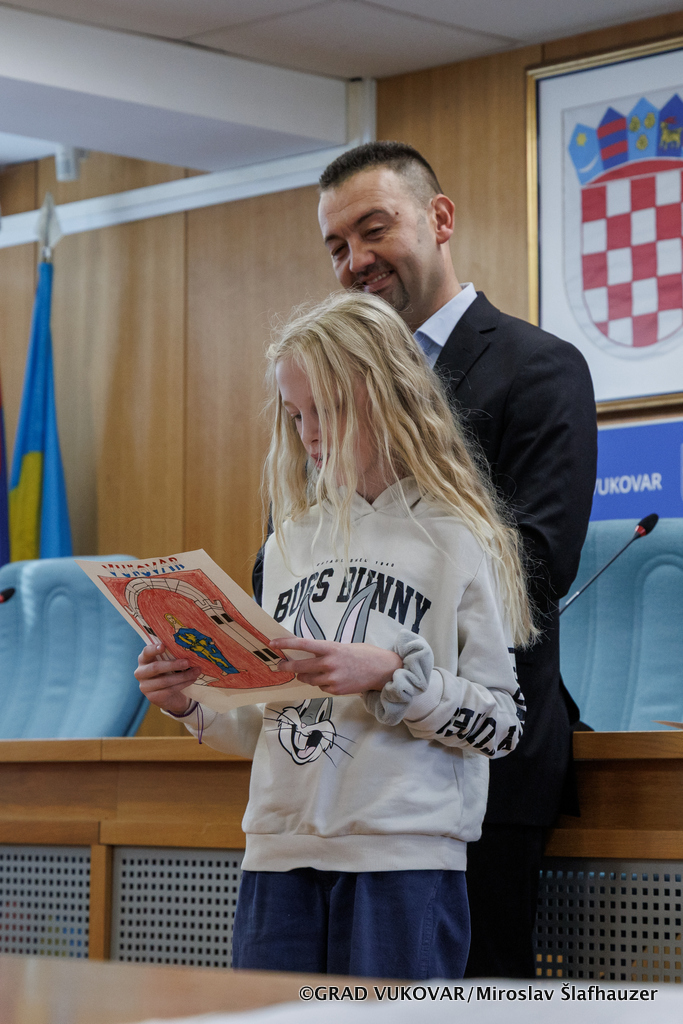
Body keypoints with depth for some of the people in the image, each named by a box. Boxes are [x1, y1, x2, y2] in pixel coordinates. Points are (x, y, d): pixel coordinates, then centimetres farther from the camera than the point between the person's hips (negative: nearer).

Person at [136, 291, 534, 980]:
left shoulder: (457, 541, -2)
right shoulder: (291, 542, 15)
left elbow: (502, 722, -6)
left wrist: (391, 674, -18)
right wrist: (194, 701, 2)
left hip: (404, 856, -5)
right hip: (279, 853, 5)